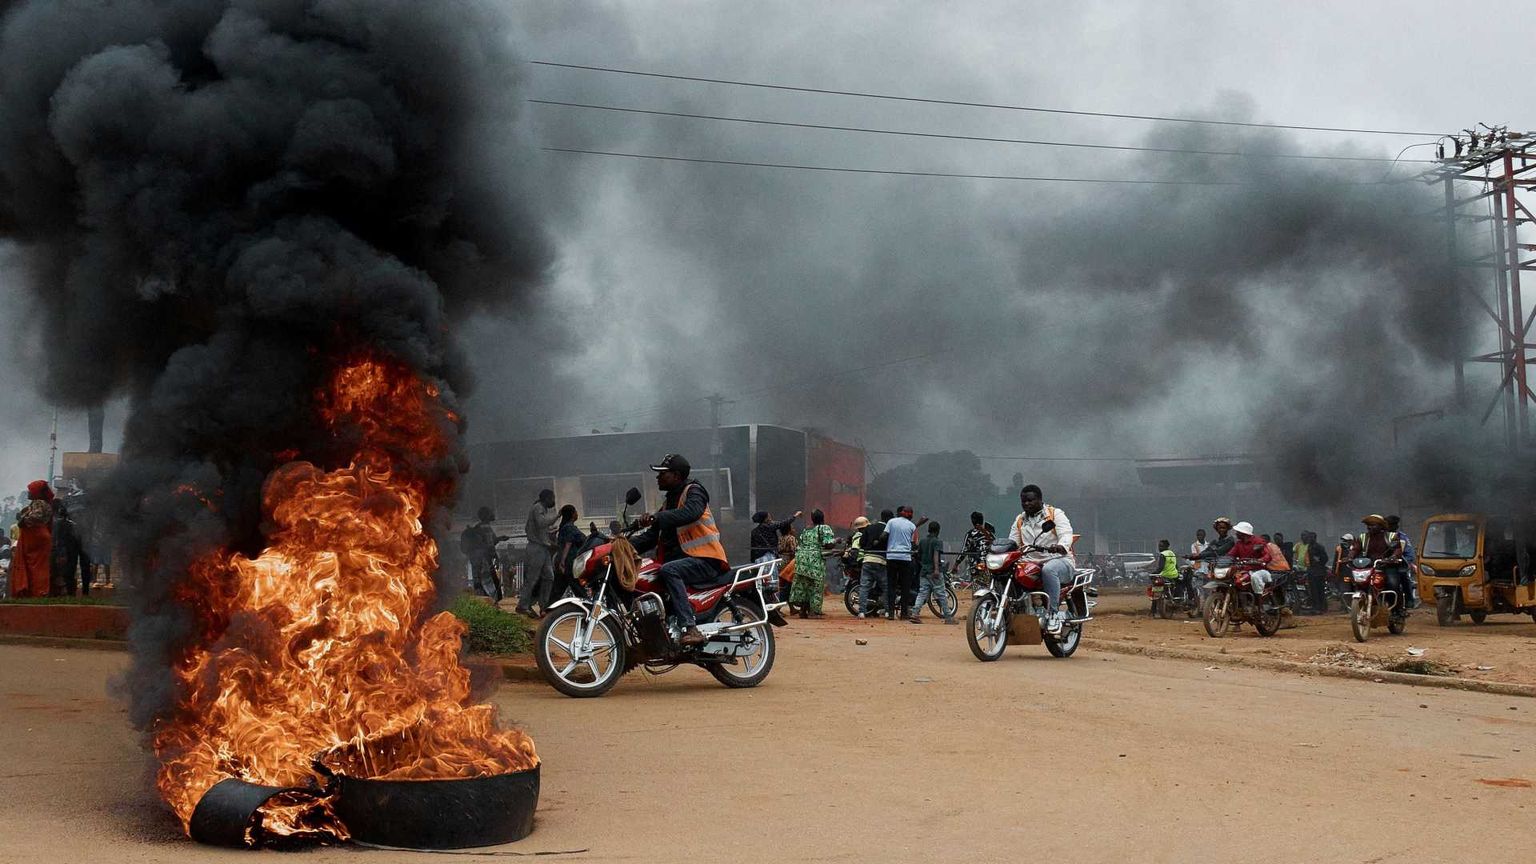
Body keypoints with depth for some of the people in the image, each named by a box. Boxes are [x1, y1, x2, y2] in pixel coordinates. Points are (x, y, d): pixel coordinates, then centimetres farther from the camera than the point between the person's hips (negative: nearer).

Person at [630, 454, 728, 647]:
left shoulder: (693, 491, -4)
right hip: (682, 559, 9)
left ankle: (691, 629, -41)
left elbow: (691, 512, -29)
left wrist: (657, 518, -40)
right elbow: (651, 537, 18)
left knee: (668, 571, -34)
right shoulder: (669, 502, 22)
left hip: (707, 561, -9)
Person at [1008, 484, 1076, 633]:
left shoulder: (1056, 514, 2)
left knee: (1048, 570, -40)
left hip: (1059, 560, -5)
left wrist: (1060, 547, -39)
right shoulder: (1020, 520, 19)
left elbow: (1066, 534, -15)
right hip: (1030, 563, 5)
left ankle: (1052, 613, -37)